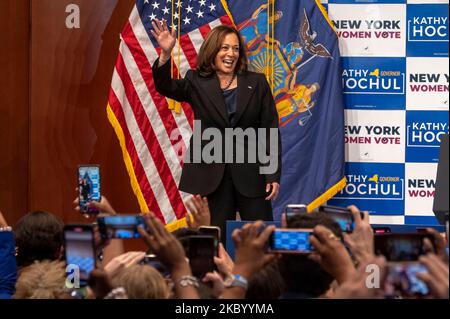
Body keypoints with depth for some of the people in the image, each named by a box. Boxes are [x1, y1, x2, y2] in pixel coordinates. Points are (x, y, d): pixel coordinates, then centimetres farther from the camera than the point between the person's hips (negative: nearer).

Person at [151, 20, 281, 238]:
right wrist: (165, 54, -29)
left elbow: (271, 130, 3)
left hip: (251, 172, 0)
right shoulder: (197, 83, 5)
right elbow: (165, 87, -11)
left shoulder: (257, 83, 5)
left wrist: (274, 174, -4)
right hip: (216, 173, 0)